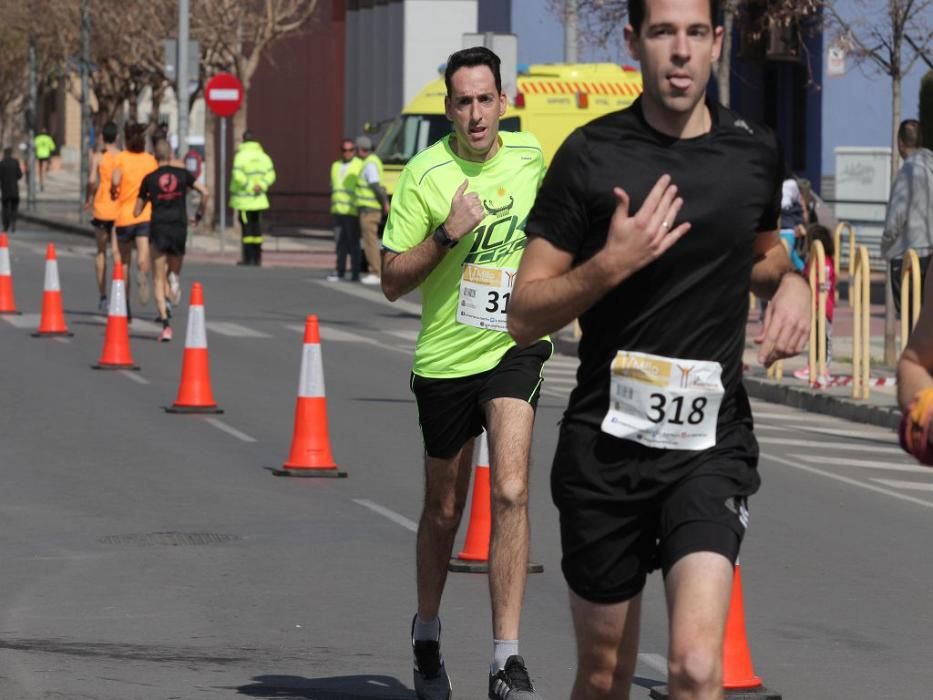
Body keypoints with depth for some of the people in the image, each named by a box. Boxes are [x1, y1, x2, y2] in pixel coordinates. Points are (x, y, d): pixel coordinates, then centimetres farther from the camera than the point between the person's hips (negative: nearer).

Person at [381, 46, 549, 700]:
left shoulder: (529, 154, 1)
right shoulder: (424, 173, -10)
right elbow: (392, 280, -10)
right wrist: (447, 234, -23)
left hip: (515, 347, 1)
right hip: (445, 357, -1)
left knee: (512, 492, -18)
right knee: (444, 510, 13)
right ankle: (427, 634, 38)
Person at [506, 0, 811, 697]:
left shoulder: (755, 153, 5)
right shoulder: (591, 155, -4)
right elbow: (524, 315, -4)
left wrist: (791, 283, 4)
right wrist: (610, 264, -20)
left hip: (711, 444, 1)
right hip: (606, 447, 0)